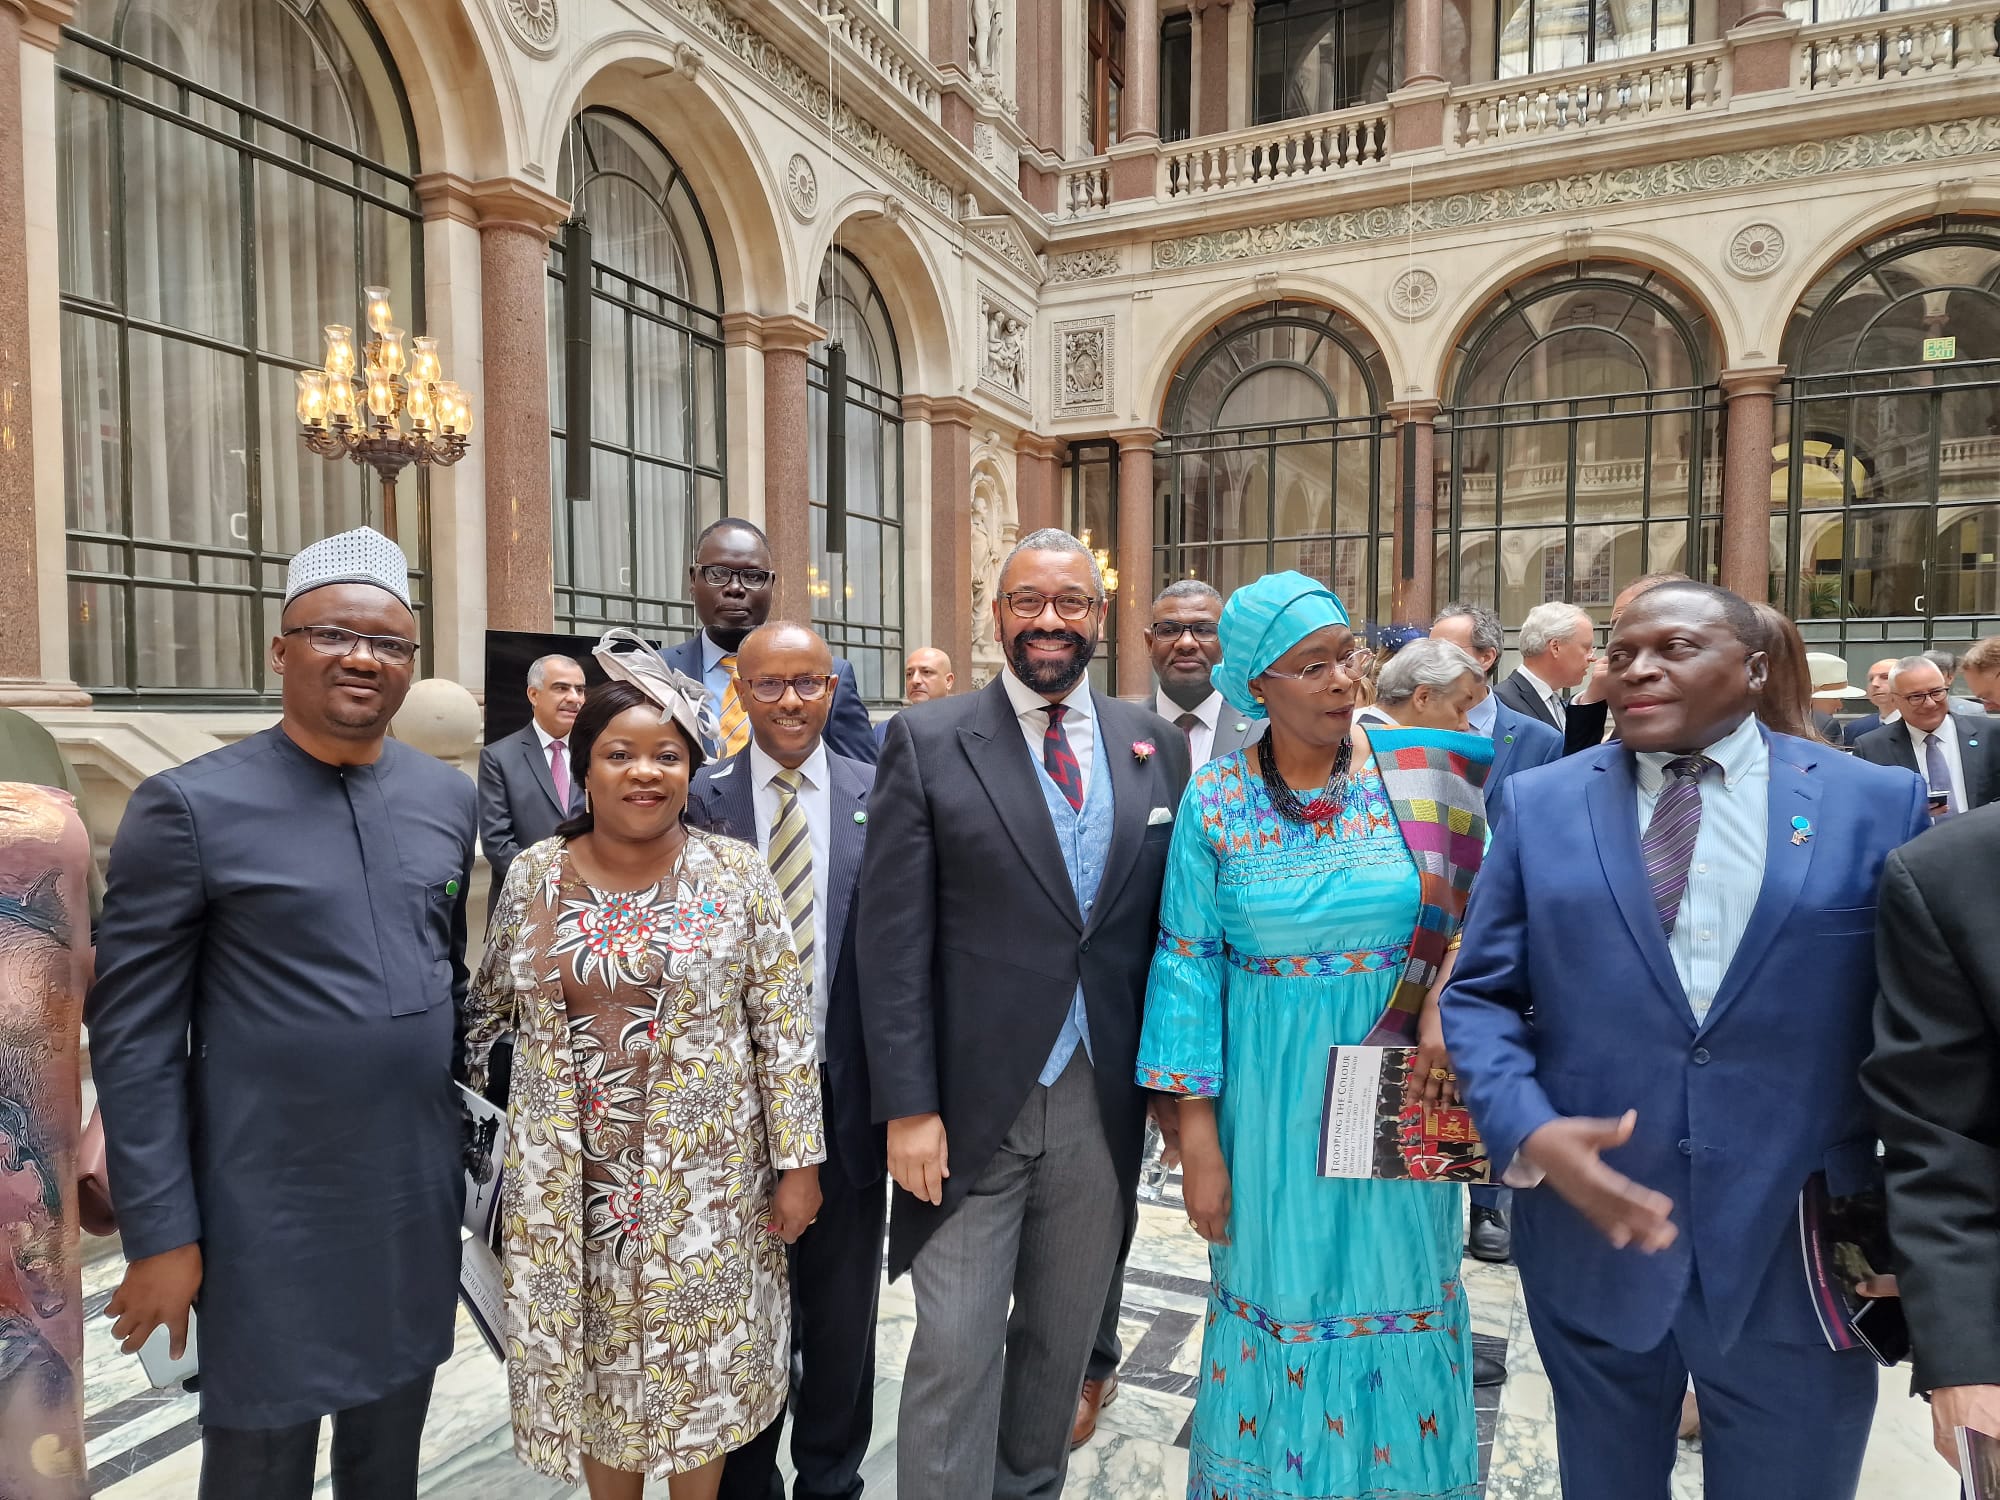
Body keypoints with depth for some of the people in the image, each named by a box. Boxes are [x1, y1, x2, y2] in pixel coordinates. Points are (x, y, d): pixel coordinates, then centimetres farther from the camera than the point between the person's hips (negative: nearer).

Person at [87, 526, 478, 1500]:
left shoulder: (451, 798, 3)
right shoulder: (188, 807, -11)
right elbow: (132, 1035, -9)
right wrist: (160, 1235, -9)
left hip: (419, 1194, 4)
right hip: (267, 1212, -4)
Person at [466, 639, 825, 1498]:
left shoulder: (736, 873, -8)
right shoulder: (534, 875, -1)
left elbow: (784, 1029, -6)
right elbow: (488, 1006, 12)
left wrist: (798, 1162, -6)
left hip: (708, 1182, -2)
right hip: (567, 1186, 2)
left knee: (699, 1371, 13)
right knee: (591, 1373, 16)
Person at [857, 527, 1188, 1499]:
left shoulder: (1157, 746, 5)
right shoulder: (927, 744, -5)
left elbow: (1175, 926, 8)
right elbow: (894, 940, -8)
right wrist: (908, 1107, -11)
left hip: (1105, 1102, 4)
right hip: (972, 1105, -3)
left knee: (1063, 1337, 19)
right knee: (955, 1351, 3)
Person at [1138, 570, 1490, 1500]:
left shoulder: (1426, 774, -6)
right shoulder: (1216, 798, -7)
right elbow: (1189, 964, -6)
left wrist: (1447, 1000, -16)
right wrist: (1198, 1136, -7)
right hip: (1270, 1097, 0)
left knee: (1398, 1302, 14)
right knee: (1275, 1294, 14)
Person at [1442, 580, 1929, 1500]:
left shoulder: (1878, 804, -1)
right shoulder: (1539, 802, 0)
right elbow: (1478, 995, 0)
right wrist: (1527, 1131, -16)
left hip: (1801, 1253, 0)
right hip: (1590, 1233, 1)